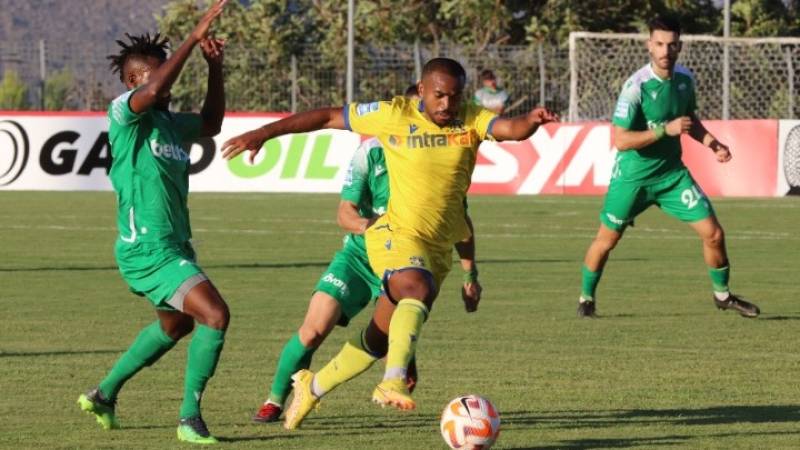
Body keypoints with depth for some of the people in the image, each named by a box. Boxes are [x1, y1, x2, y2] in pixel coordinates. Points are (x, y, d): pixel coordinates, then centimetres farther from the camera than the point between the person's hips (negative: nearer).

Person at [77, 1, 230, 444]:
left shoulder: (169, 122, 13)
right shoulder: (123, 113, -11)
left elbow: (210, 123, 27)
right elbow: (155, 90, -30)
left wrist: (215, 69, 14)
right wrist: (194, 38, -29)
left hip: (173, 246, 10)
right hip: (147, 247, -10)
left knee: (176, 324, 29)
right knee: (215, 314, -20)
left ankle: (104, 394, 43)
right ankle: (190, 419, -14)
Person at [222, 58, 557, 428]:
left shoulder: (470, 120, -2)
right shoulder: (394, 115, -6)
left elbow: (512, 129, -20)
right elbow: (329, 117, 1)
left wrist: (531, 121, -44)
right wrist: (263, 133, 1)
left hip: (438, 250, 5)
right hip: (396, 236, -4)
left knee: (378, 342, 14)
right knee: (419, 288, -38)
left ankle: (312, 387, 37)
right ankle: (394, 382, -50)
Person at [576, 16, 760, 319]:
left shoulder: (685, 78, -3)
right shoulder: (636, 86, -23)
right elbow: (620, 140, -26)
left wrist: (710, 142, 0)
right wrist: (666, 129, -31)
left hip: (672, 173, 5)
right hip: (633, 177, -5)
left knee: (713, 233, 0)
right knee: (606, 241, 6)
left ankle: (722, 294, 21)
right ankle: (587, 298, 30)